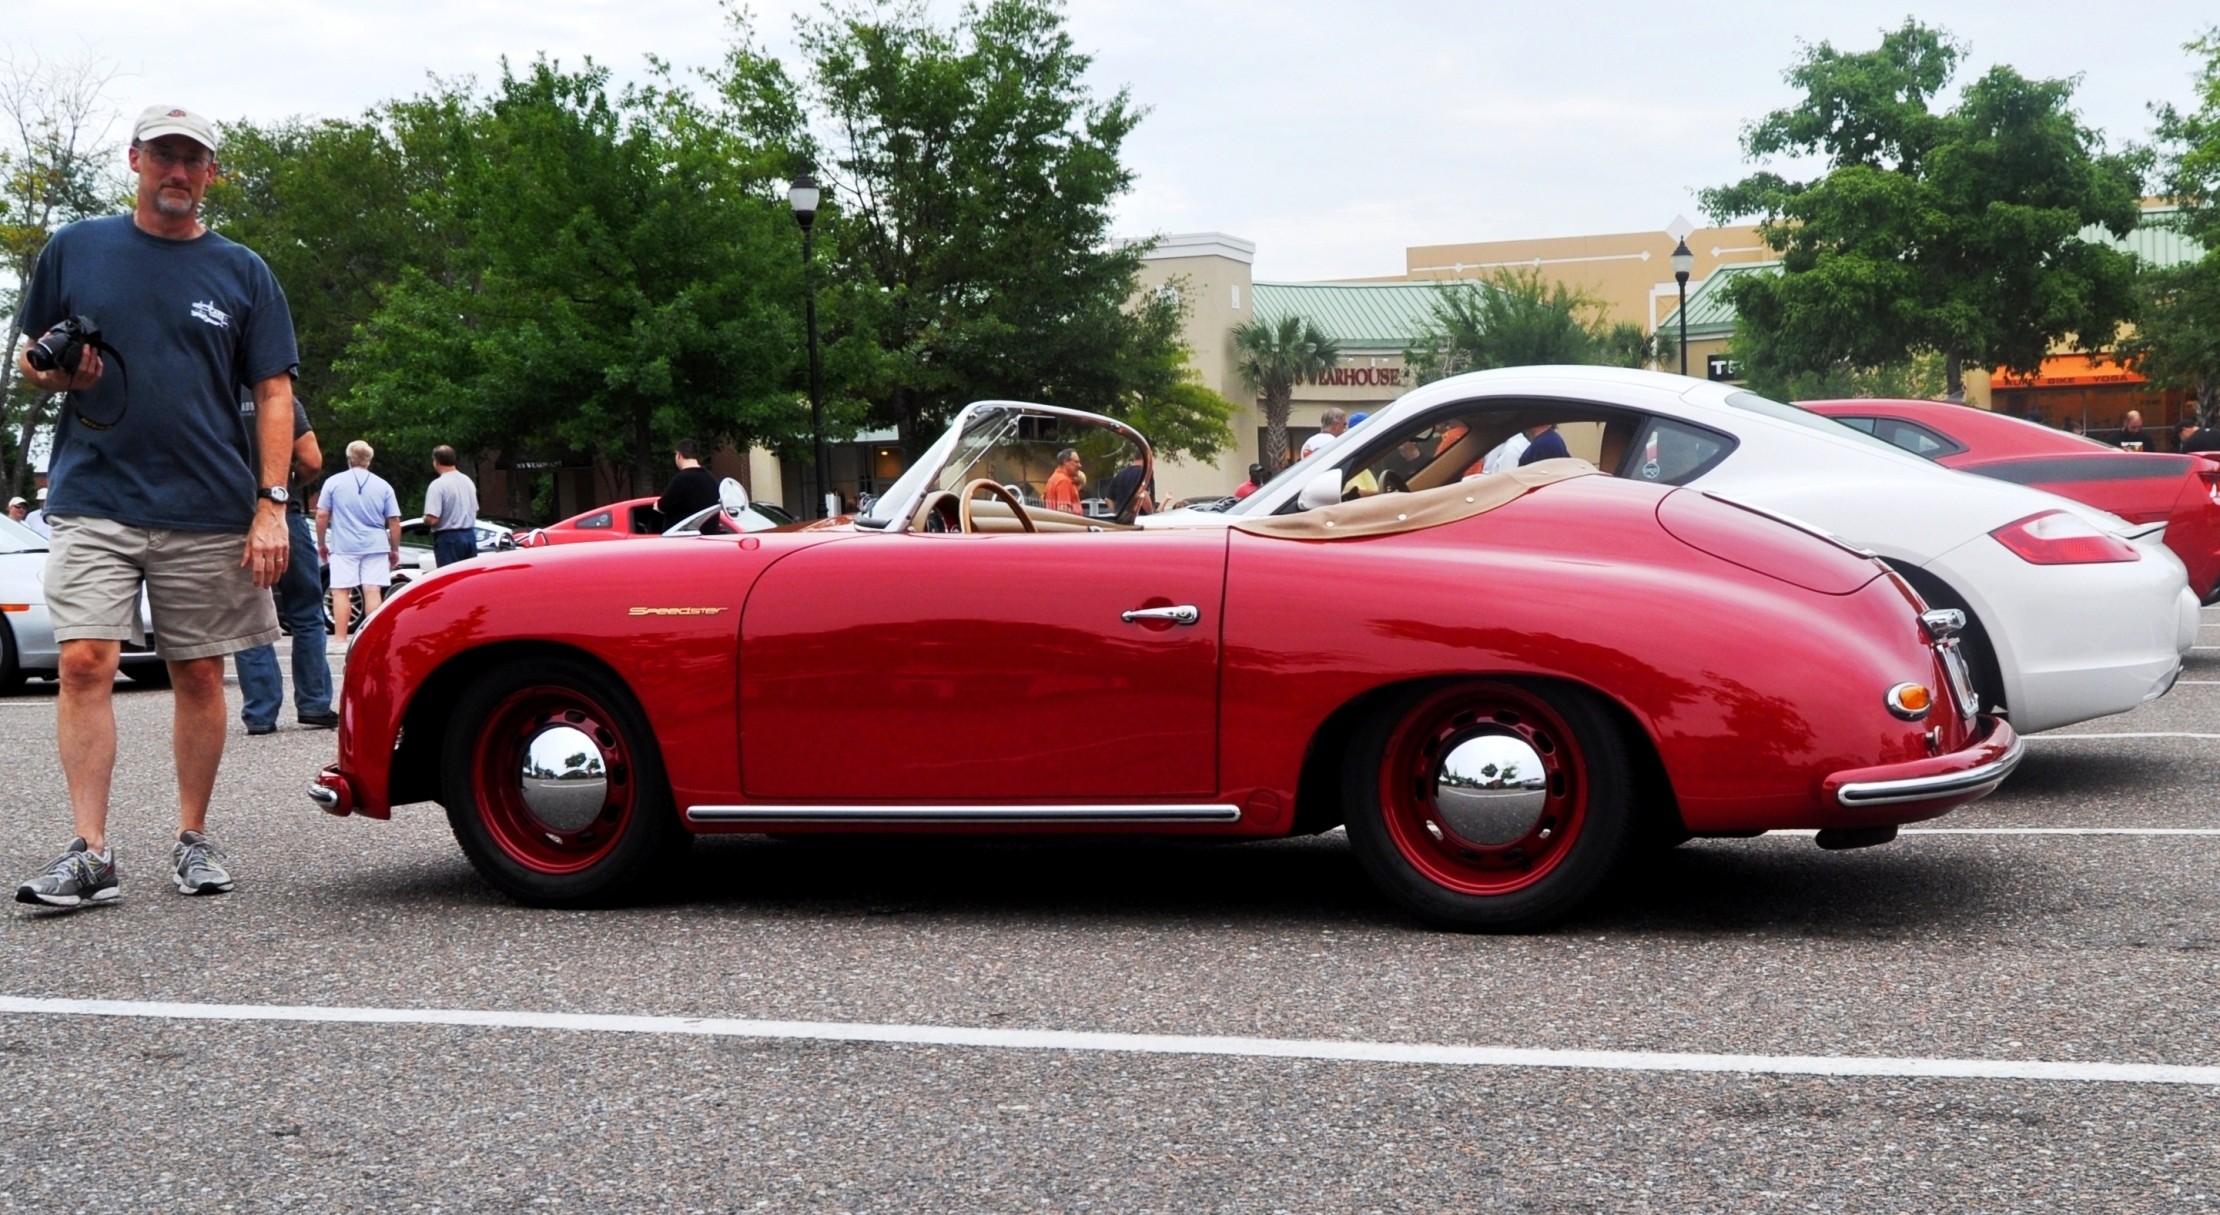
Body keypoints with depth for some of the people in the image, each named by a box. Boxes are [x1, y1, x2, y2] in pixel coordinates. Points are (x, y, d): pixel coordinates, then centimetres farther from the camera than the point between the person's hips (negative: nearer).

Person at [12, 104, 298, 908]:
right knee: (85, 664, -10)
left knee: (199, 675, 5)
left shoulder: (242, 273, 8)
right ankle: (89, 854, -9)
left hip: (209, 511, 0)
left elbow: (273, 394, 5)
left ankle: (194, 841, 16)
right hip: (94, 501, 0)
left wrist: (271, 503, -4)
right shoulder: (75, 250, 9)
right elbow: (29, 359, 16)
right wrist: (54, 374, -8)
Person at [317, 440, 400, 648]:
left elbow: (321, 515, 0)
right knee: (373, 591, 1)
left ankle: (340, 639, 0)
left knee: (340, 592, 2)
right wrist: (394, 550, 13)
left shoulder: (333, 482, 1)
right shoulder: (383, 486, 5)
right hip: (375, 546, 1)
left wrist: (321, 544, 11)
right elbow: (394, 521, 4)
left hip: (343, 546, -1)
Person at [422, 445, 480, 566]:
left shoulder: (437, 485, -14)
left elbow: (432, 519, -18)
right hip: (470, 535, 7)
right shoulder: (468, 481, 9)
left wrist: (424, 520, 1)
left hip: (448, 538, -7)